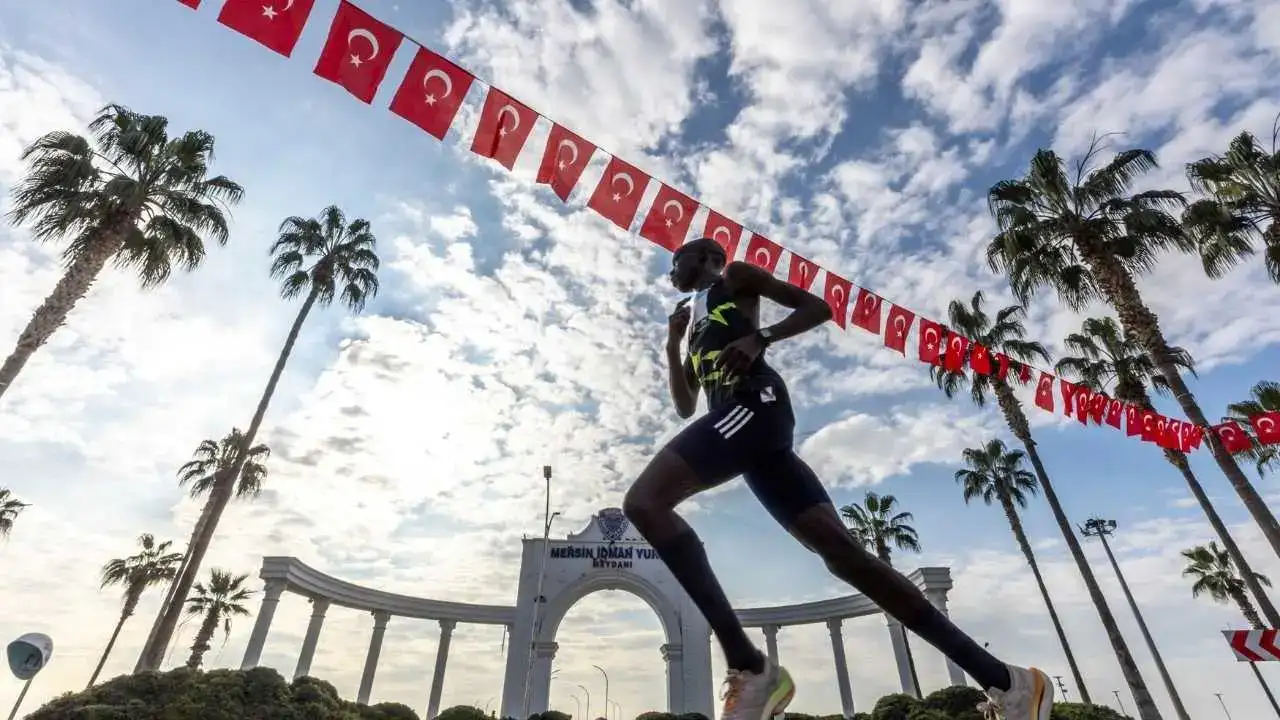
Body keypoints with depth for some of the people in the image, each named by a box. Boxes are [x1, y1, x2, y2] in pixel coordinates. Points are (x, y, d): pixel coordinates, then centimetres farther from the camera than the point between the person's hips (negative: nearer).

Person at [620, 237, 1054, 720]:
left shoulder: (734, 276, 17)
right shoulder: (693, 318, 37)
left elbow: (817, 307, 5)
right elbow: (685, 407, 32)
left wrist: (760, 338, -11)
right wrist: (672, 345, 21)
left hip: (754, 402, -8)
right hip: (740, 419, 8)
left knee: (643, 502, -21)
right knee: (842, 552, -2)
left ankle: (751, 668, -25)